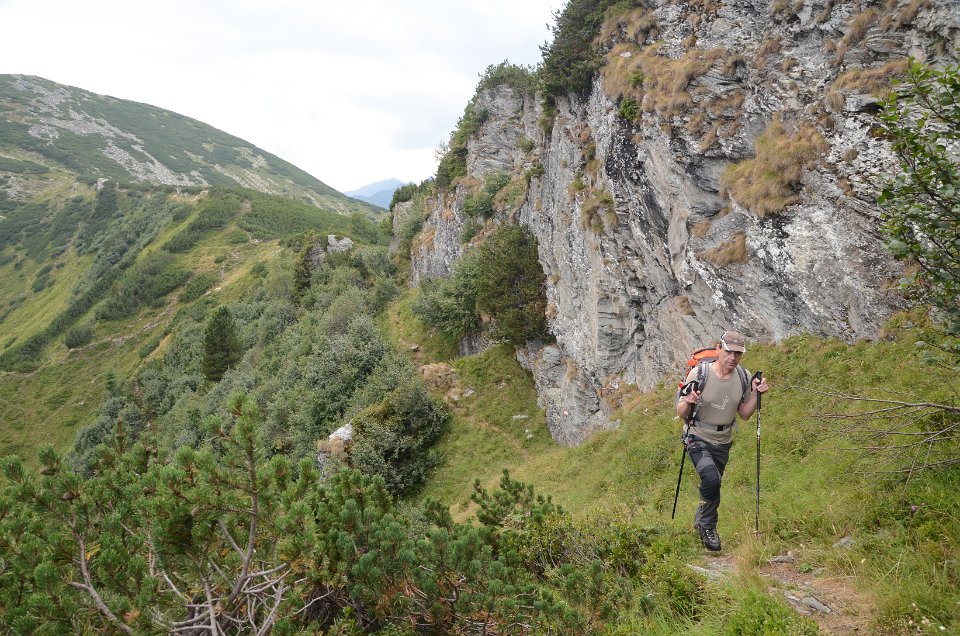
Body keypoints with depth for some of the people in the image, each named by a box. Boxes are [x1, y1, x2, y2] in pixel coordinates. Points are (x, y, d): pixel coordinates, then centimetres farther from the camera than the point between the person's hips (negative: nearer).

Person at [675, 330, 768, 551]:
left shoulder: (744, 377, -6)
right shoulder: (699, 373, -19)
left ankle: (700, 521, 46)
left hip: (723, 442, 5)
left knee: (713, 485, 17)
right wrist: (688, 403, -35)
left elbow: (744, 414, 5)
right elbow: (681, 413, -13)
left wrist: (755, 394, -11)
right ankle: (708, 528, -3)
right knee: (711, 479, -26)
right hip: (698, 438, -5)